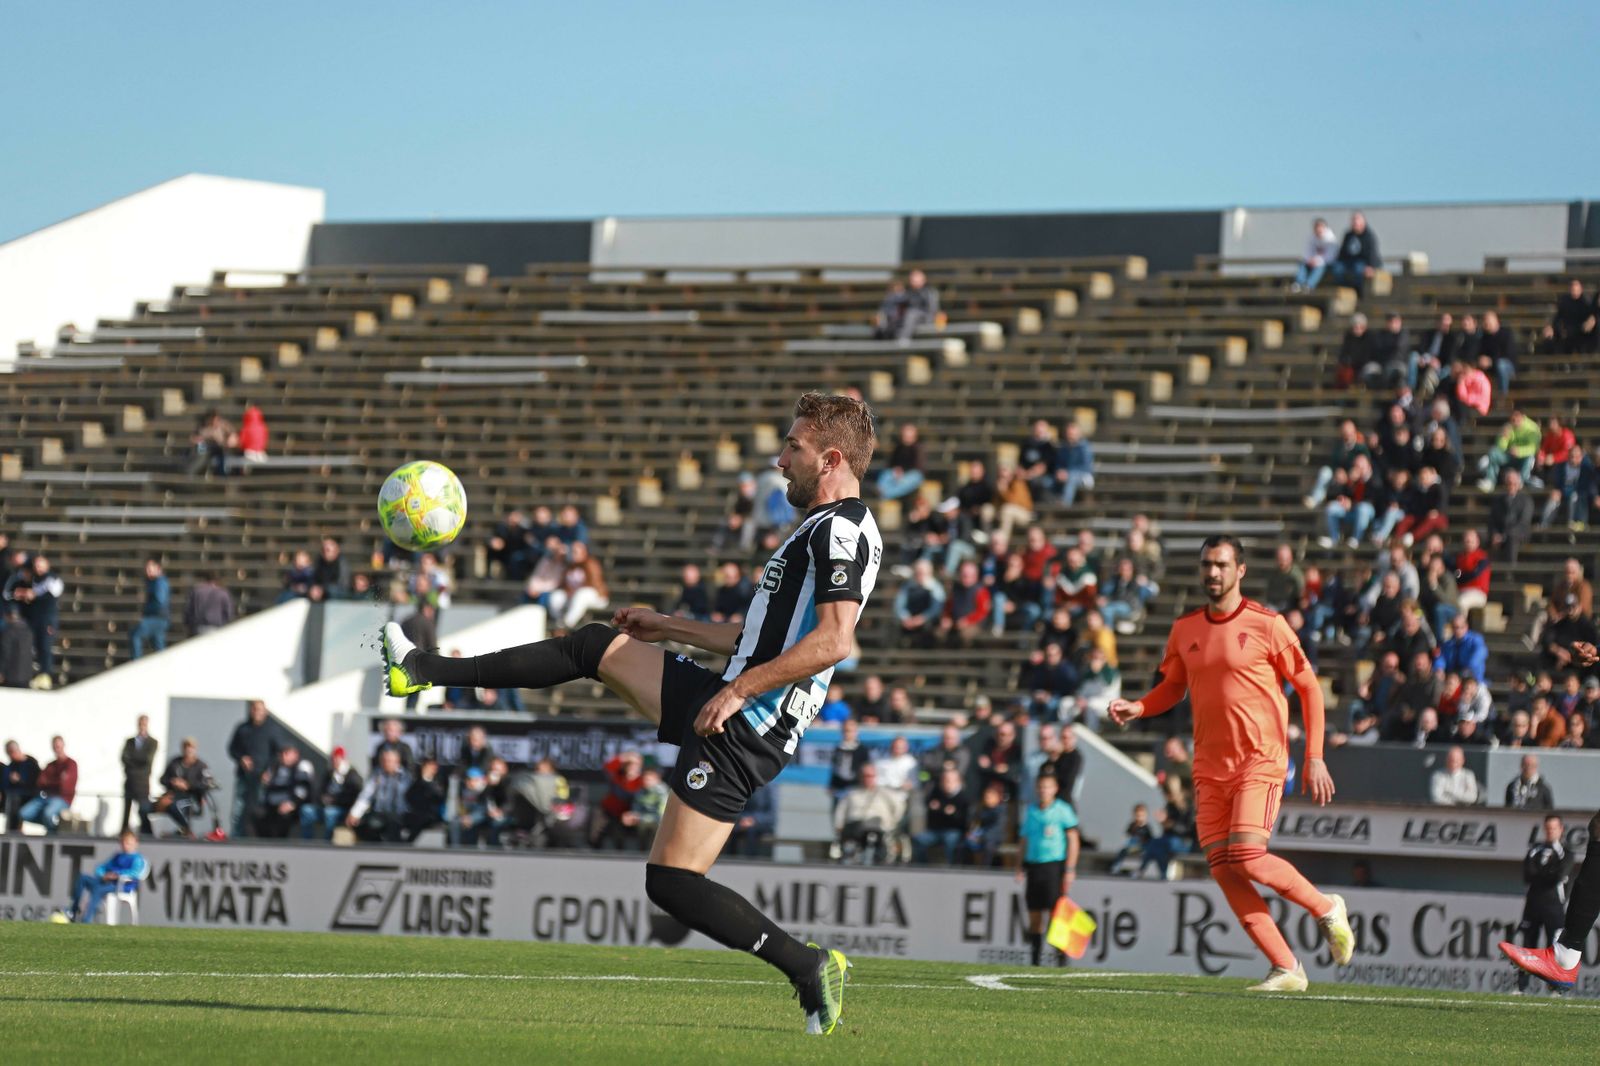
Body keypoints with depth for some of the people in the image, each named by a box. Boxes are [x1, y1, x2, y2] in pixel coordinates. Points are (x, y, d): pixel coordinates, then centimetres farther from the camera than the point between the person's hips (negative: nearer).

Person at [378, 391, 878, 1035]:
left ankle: (806, 966, -9)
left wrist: (741, 688, -25)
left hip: (743, 731, -10)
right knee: (595, 646, 18)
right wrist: (670, 628, 32)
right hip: (730, 705, 10)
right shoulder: (821, 530, 19)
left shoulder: (843, 530, -14)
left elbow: (833, 640, -27)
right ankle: (424, 671, 25)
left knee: (671, 881, -12)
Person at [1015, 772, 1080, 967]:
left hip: (1054, 865, -5)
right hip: (1033, 865, 5)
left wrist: (1070, 870, -10)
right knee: (1034, 915, 4)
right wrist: (1020, 867, 10)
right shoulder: (1030, 811, 14)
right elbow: (1023, 840, 19)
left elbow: (1073, 840, -3)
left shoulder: (1063, 810, -1)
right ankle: (1035, 959, 9)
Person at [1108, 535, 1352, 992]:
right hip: (1210, 766, 5)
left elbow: (1309, 688, 0)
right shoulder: (1185, 629, 10)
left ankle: (1326, 909, 7)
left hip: (1260, 761, -5)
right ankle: (1286, 969, 2)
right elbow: (1172, 689, 21)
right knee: (1222, 868, -5)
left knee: (1248, 858, -20)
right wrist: (1136, 708, -1)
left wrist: (1315, 757, -5)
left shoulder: (1266, 624, -5)